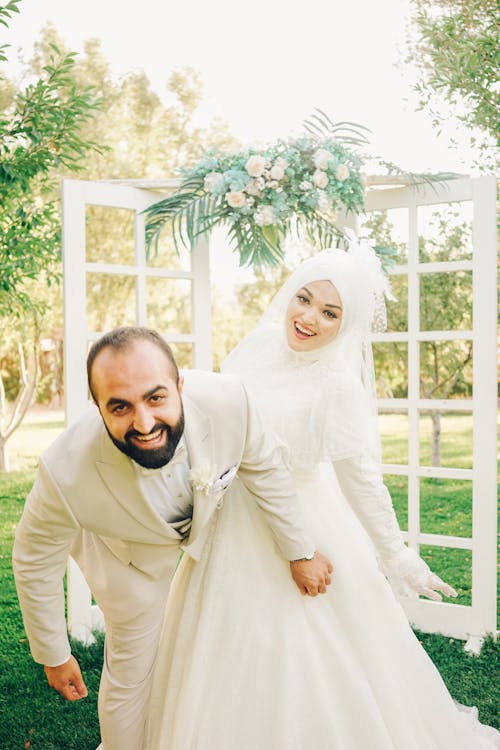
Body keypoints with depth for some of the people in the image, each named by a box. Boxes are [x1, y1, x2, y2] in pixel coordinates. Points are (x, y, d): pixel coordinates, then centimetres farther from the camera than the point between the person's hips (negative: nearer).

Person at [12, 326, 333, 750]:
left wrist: (300, 551, -3)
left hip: (214, 519, 3)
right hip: (131, 550, -3)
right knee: (131, 670, 9)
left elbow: (263, 466, -14)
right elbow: (35, 564, -21)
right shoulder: (67, 473, -42)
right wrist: (54, 655, -7)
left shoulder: (226, 400, -38)